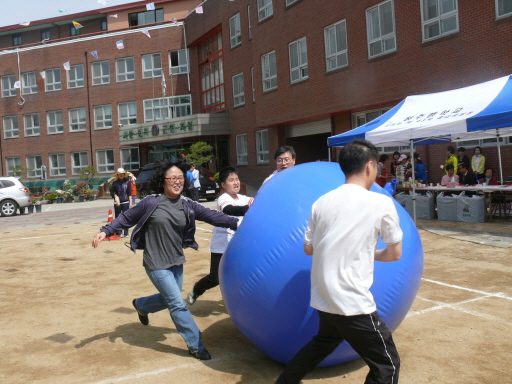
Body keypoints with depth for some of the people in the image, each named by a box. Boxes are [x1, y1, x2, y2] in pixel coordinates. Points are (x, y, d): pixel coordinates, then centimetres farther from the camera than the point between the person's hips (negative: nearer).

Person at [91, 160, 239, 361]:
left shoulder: (187, 205, -2)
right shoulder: (151, 203, -12)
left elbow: (211, 216, -7)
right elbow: (126, 218, -3)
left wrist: (236, 223, -15)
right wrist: (105, 231, -11)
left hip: (177, 262, 6)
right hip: (156, 264, -6)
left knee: (169, 300, 21)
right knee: (178, 304, -7)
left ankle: (141, 305, 51)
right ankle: (195, 345, 7)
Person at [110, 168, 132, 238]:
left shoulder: (127, 182, 3)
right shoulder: (115, 183, 3)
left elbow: (129, 193, 5)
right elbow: (112, 192, 8)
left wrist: (130, 202, 3)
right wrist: (115, 196, -10)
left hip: (125, 202, -1)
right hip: (117, 203, 1)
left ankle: (126, 233, 7)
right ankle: (118, 233, 12)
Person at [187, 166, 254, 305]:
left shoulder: (243, 199, 5)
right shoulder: (223, 199, -17)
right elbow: (229, 210, -39)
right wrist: (249, 209, -53)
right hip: (222, 245, -6)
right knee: (216, 278, -2)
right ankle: (195, 291, 26)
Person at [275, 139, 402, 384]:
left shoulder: (322, 202, 4)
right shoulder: (381, 203, -9)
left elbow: (308, 248, 12)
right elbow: (395, 254, 2)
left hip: (323, 297, 7)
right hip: (353, 302, -6)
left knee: (324, 341, 33)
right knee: (387, 364, 9)